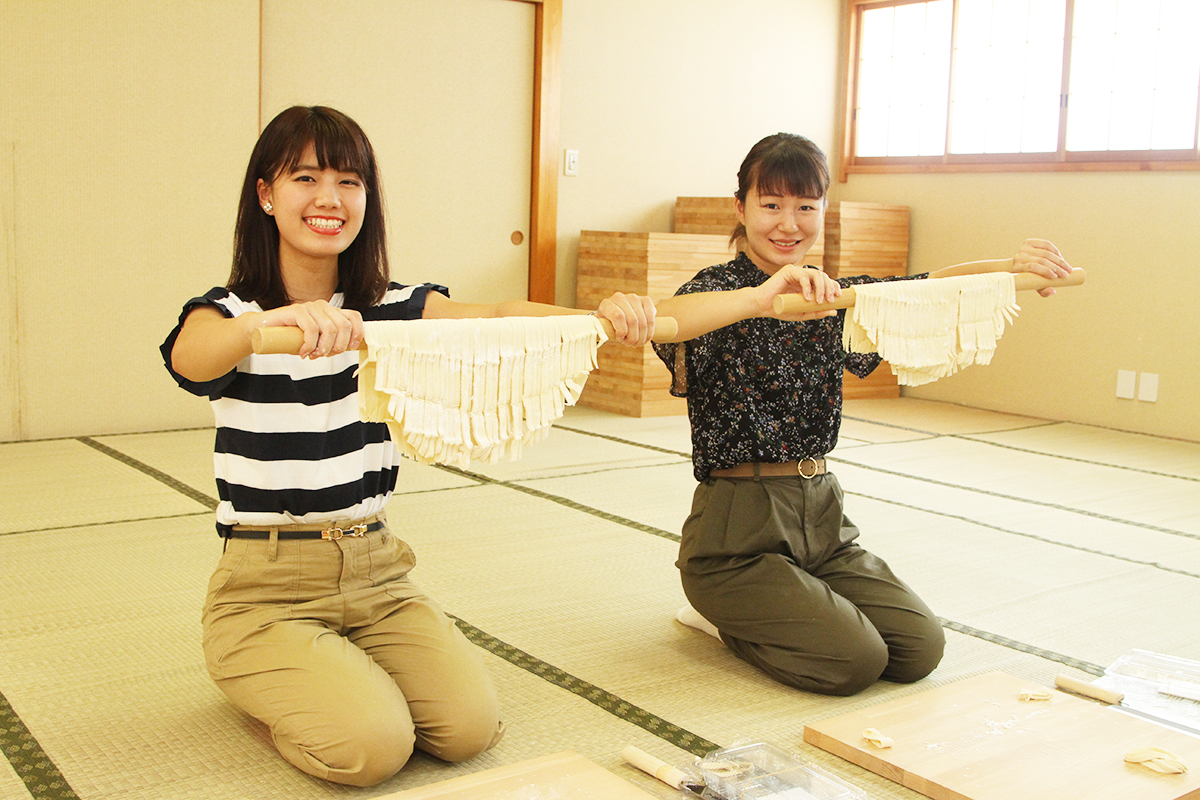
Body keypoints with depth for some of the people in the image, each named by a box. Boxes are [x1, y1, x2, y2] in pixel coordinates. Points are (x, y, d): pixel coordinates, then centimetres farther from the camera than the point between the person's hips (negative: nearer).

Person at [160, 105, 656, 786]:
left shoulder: (392, 309, 2)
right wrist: (277, 320, -56)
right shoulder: (230, 314, -8)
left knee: (471, 724, -13)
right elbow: (191, 356, -33)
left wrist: (606, 315, -36)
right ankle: (270, 682, 10)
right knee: (368, 744, -23)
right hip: (268, 589, -4)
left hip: (377, 573, 4)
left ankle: (344, 670, 15)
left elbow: (494, 319, -17)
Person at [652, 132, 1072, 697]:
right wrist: (759, 298, -47)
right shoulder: (720, 290, -9)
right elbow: (660, 322, -32)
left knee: (921, 648, -1)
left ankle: (759, 609, 18)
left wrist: (1010, 266, -17)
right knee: (854, 661, -16)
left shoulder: (830, 298, 11)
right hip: (739, 527, -6)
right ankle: (724, 611, 10)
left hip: (820, 516, 7)